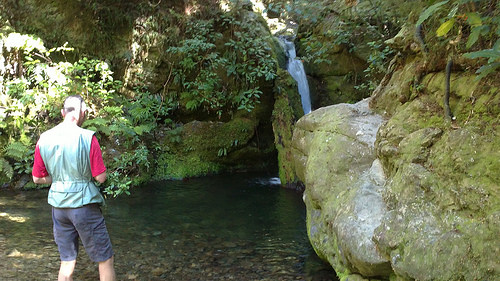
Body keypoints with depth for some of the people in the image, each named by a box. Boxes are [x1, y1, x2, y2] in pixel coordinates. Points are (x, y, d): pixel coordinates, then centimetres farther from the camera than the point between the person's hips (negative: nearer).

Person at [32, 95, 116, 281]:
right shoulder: (87, 137, -13)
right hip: (83, 204, -5)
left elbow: (38, 178, 7)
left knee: (67, 263, 14)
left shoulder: (44, 139, 1)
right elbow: (100, 177, -11)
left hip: (58, 206, 6)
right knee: (105, 259, 6)